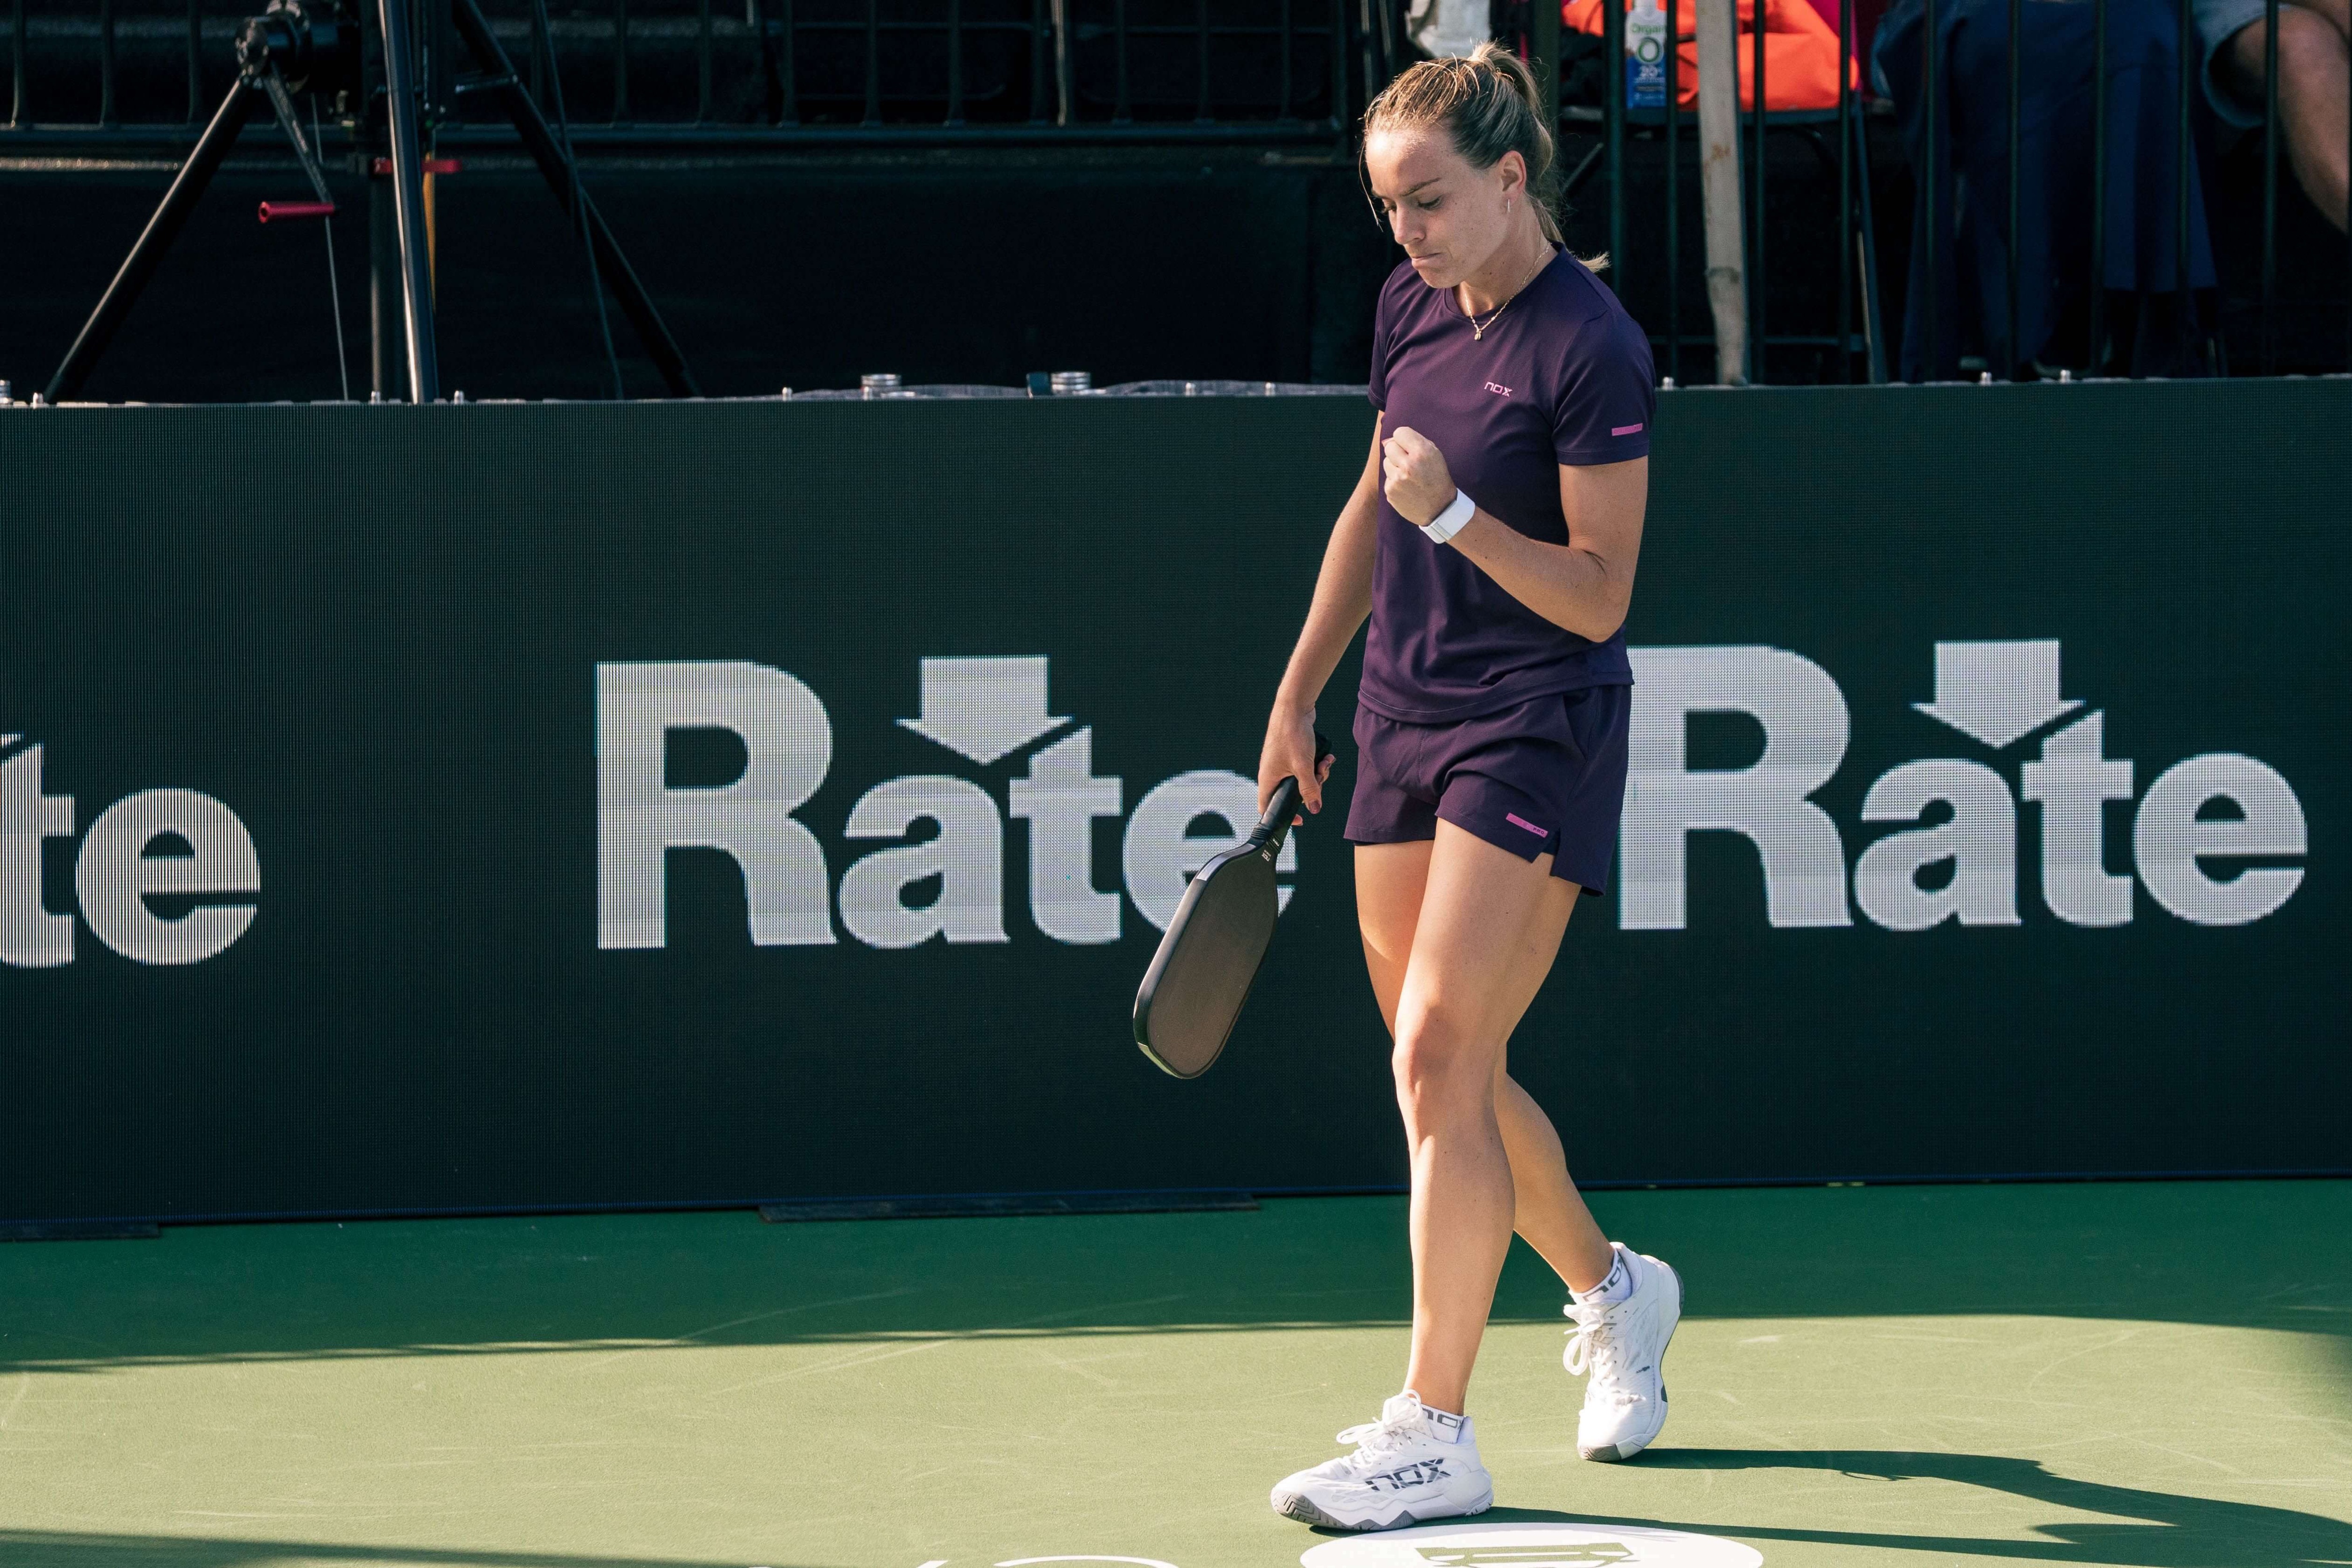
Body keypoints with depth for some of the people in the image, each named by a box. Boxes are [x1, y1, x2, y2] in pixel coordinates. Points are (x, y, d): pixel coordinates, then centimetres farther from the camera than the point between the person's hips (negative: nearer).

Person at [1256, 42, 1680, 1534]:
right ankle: (1614, 1289, 37)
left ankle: (1436, 1436, -12)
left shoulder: (1591, 349, -16)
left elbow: (1599, 597, -15)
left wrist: (1457, 515, -28)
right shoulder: (1413, 308, 7)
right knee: (1445, 1069, 13)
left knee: (1441, 1054, -15)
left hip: (1537, 727, -8)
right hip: (1404, 722, 8)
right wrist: (1300, 694, 19)